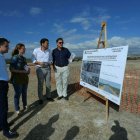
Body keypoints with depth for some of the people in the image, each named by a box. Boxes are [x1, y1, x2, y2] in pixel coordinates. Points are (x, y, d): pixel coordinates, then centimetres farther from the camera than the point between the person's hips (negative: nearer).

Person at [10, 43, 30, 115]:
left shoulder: (24, 58, 8)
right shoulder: (14, 58, -11)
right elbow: (11, 69, -16)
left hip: (25, 79, 6)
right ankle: (17, 109, 19)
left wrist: (28, 69, -1)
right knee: (18, 94, 4)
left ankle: (25, 106, 33)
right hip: (17, 79, -6)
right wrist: (23, 71, -20)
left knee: (24, 93, 15)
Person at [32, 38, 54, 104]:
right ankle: (40, 98, 17)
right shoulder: (36, 50, -6)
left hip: (48, 68, 4)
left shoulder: (49, 50, 4)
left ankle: (48, 96, 26)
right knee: (40, 84, 4)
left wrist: (50, 62, -10)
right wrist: (39, 63, -21)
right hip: (40, 69, -3)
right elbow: (33, 60, -5)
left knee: (48, 83, 10)